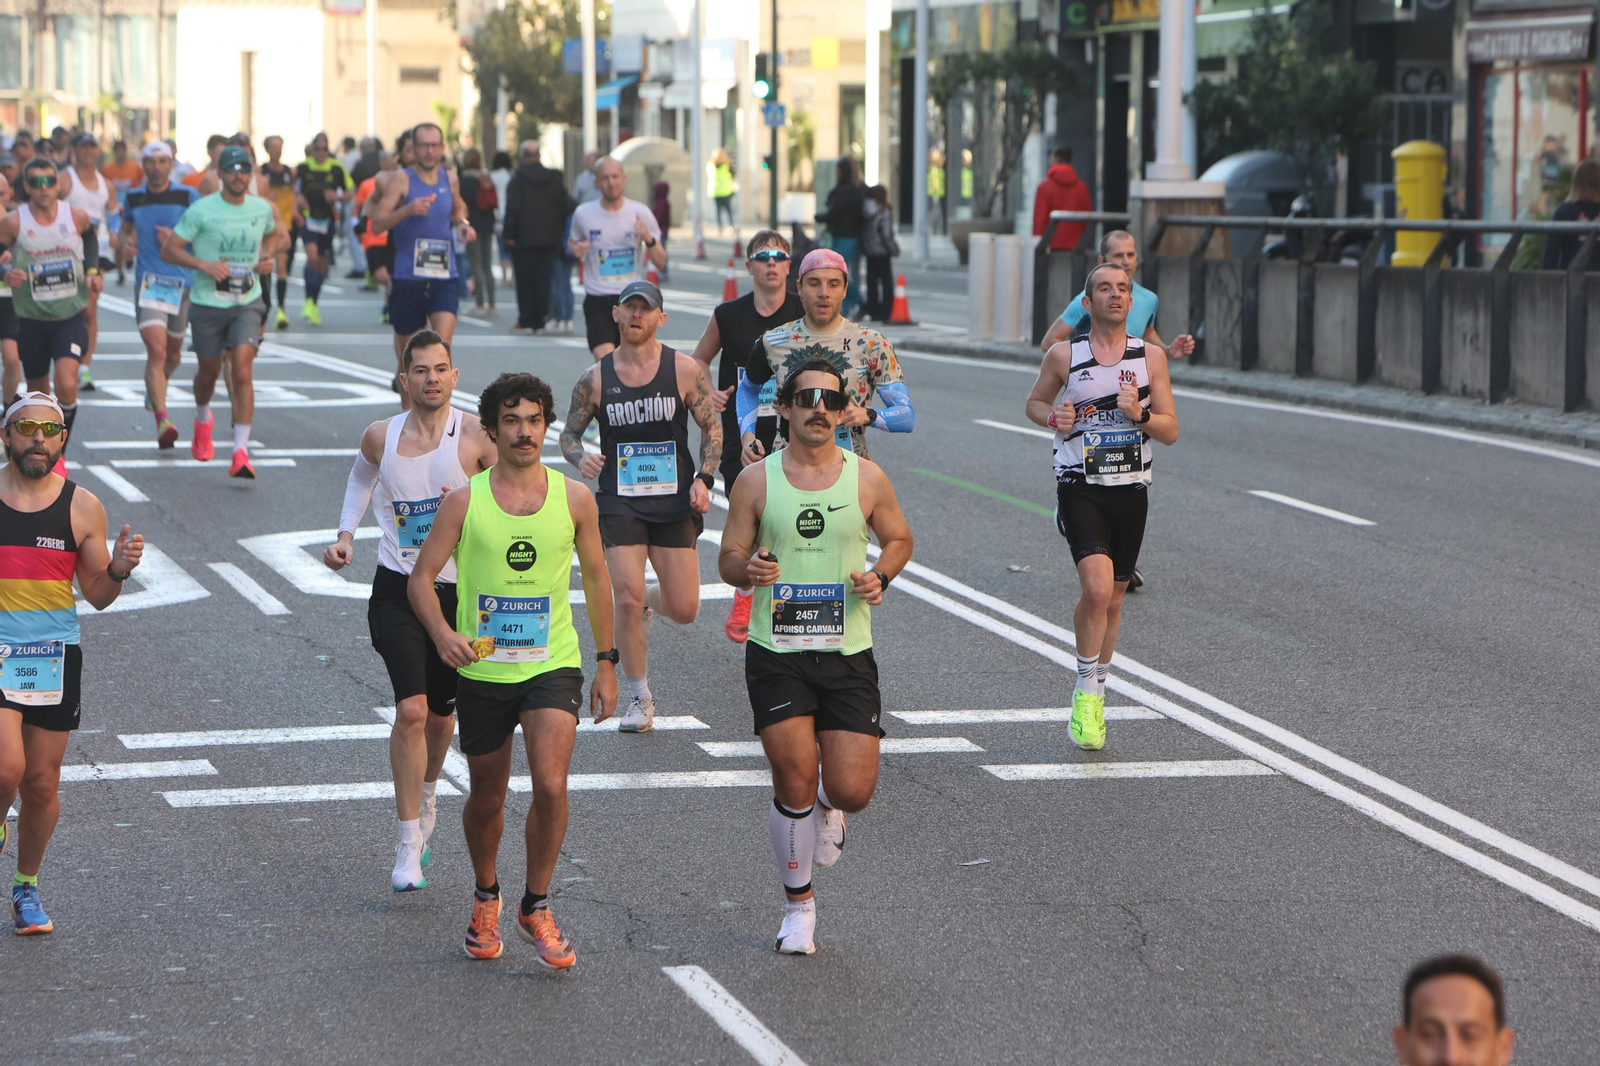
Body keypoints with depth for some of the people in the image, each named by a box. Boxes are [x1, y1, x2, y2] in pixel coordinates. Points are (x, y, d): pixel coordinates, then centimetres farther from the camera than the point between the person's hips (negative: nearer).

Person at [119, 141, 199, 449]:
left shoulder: (188, 196, -1)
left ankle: (154, 388, 49)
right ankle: (162, 420, -24)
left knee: (172, 352, 16)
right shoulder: (134, 198, 6)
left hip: (182, 281, 1)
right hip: (148, 282, -1)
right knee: (156, 349, -17)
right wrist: (122, 245, 1)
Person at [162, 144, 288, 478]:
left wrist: (268, 257, 4)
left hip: (248, 303, 1)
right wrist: (204, 264, -21)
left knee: (242, 372, -15)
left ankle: (241, 452, -18)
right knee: (209, 372, 14)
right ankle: (202, 419, 49)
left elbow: (273, 234, 25)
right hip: (208, 303, -1)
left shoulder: (262, 209, 2)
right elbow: (169, 249, -7)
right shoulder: (201, 210, -10)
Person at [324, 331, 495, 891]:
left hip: (459, 589, 0)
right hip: (397, 589, 0)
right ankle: (408, 845, -10)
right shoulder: (381, 437, -1)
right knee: (411, 709, -15)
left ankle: (425, 799, 46)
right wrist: (346, 535, 9)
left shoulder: (475, 439, -9)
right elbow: (362, 477, 22)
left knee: (440, 713, 14)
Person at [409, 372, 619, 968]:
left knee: (550, 785, -19)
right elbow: (421, 577, -1)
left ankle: (536, 908, 1)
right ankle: (486, 898, 40)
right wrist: (443, 634, -20)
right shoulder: (464, 501, -5)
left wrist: (606, 662, 11)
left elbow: (595, 578, 11)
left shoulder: (574, 498, 0)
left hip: (553, 664, 0)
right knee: (487, 798, 12)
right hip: (483, 669, 0)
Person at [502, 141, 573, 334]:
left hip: (524, 239, -3)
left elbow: (512, 209, -13)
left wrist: (509, 235, -7)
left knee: (524, 281, 2)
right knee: (543, 280, 7)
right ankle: (539, 321, 5)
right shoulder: (554, 179, 4)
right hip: (549, 238, 3)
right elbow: (567, 207, 4)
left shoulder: (517, 180, -7)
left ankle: (526, 321, 0)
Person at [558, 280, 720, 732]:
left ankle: (650, 598, 38)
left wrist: (703, 479, -9)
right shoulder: (594, 378, 1)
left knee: (684, 611, 0)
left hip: (675, 503, 0)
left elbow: (712, 427, 4)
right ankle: (640, 699, 5)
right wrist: (581, 458, -13)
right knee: (628, 603, -13)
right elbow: (569, 433, 10)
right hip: (619, 503, 0)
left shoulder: (685, 370, -2)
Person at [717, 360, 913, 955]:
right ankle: (799, 906, 15)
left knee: (852, 790, -7)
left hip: (848, 655, 1)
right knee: (794, 784, -6)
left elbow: (899, 538, 16)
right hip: (776, 654, -1)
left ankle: (827, 807, 34)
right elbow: (728, 559, 5)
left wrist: (881, 576, -5)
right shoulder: (756, 482, 0)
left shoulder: (867, 479, 2)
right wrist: (747, 567, -20)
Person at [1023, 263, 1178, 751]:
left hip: (1131, 490, 3)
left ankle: (1094, 696, 29)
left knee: (1113, 600, 11)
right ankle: (1087, 689, -4)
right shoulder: (1064, 355, -1)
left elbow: (1171, 431, 5)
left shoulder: (1150, 357, 3)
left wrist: (1140, 415, -16)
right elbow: (1035, 402, 15)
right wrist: (1054, 417, -8)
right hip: (1080, 487, -3)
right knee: (1097, 589, -21)